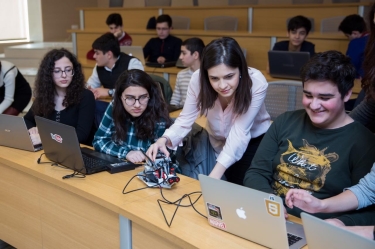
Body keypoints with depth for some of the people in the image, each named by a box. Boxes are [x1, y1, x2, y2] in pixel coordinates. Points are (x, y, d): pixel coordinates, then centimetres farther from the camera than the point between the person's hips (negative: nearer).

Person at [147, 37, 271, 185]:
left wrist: (214, 176, -45)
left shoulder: (257, 83, -32)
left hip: (255, 141, -2)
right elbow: (185, 119, -21)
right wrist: (164, 139, -42)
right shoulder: (198, 79, -26)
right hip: (218, 142, 2)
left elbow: (239, 133, -35)